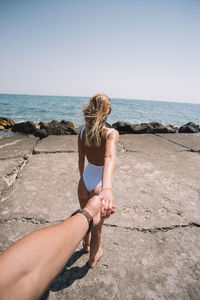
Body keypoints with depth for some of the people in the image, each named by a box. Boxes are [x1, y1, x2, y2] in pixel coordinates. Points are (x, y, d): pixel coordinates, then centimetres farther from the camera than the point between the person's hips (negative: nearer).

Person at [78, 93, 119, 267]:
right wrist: (107, 187, -57)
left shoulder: (83, 133, -8)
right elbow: (110, 157, -43)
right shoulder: (112, 134, -23)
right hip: (99, 185, -4)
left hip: (85, 181, 5)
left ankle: (86, 245, 59)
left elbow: (81, 160, 2)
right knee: (97, 226, 21)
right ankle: (93, 258, 47)